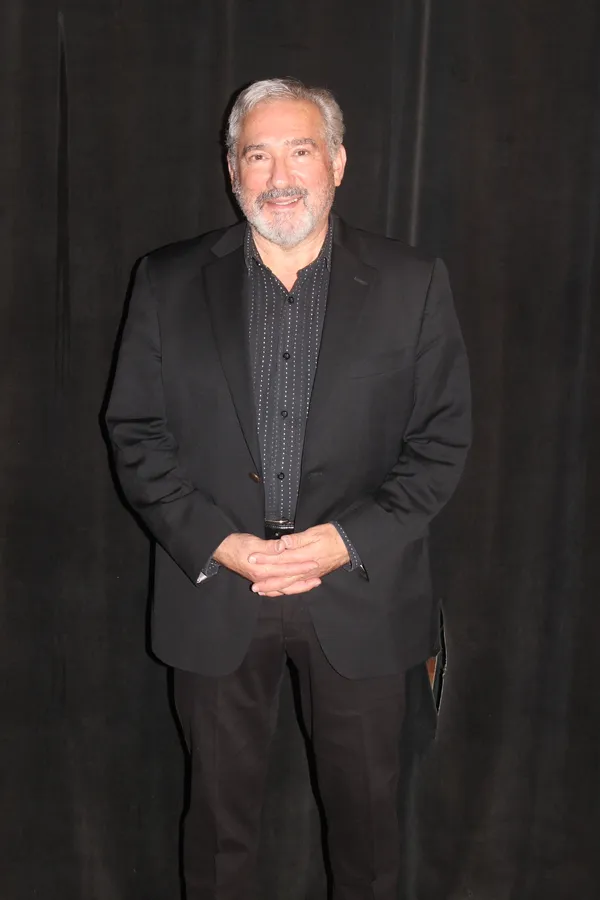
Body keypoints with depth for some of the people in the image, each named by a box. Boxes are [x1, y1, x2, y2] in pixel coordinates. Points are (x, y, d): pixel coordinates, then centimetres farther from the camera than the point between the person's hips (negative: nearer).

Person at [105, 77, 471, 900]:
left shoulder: (413, 285, -2)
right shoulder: (168, 284, 0)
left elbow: (441, 439, -3)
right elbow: (136, 433, -1)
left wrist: (350, 540, -15)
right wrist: (215, 543, -14)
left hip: (360, 595, 0)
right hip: (213, 595, 1)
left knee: (366, 802, 17)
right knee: (220, 802, 17)